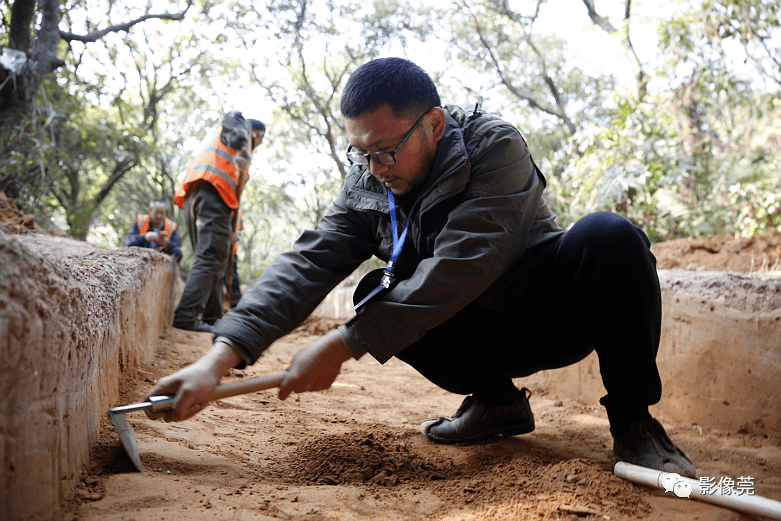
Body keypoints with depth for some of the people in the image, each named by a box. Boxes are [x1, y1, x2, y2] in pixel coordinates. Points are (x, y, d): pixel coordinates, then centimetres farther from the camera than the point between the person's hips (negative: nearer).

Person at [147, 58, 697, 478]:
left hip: (557, 315, -4)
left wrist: (344, 344, -36)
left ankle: (633, 420, -14)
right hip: (481, 338, 4)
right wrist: (220, 357, -31)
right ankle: (498, 400, 0)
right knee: (380, 294, -21)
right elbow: (308, 264, -17)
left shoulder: (494, 145, -21)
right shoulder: (368, 184, -6)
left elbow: (461, 267, -33)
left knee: (608, 235, -32)